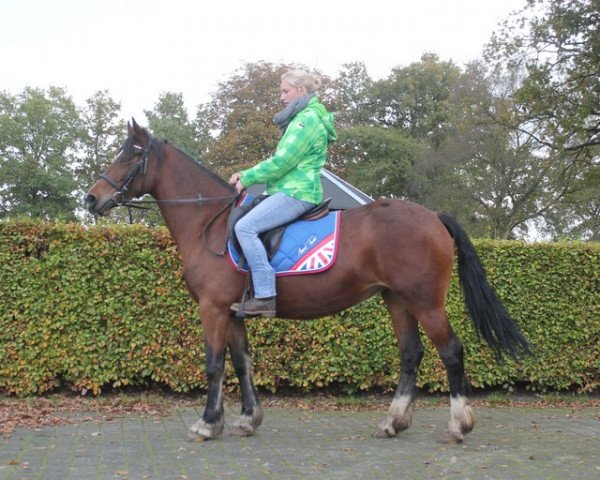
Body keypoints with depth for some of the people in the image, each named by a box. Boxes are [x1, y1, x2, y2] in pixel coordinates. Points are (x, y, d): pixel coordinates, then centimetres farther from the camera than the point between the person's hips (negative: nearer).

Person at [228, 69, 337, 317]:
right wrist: (246, 175, 10)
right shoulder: (303, 117, 21)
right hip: (294, 189, 11)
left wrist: (247, 178, -8)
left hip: (297, 193, -11)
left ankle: (265, 297, -25)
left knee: (245, 227, -23)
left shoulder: (307, 118, -12)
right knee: (243, 222, 15)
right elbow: (280, 159, 21)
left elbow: (281, 162, -17)